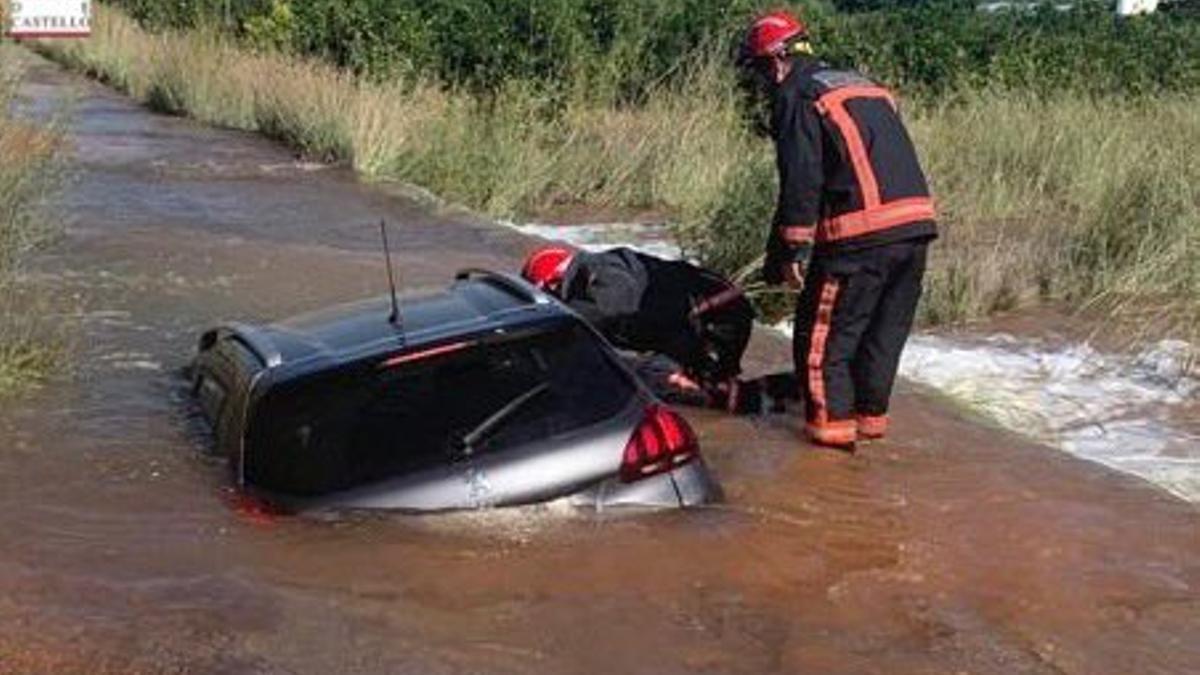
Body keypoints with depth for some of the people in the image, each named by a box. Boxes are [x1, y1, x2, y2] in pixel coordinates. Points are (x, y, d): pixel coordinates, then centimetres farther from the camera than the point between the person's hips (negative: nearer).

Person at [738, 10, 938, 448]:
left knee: (825, 333, 5)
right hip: (917, 221, 8)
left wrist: (789, 254, -5)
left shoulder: (796, 96, -1)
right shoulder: (865, 86, 24)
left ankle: (832, 421, 7)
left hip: (861, 233, -8)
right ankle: (872, 415, 26)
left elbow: (800, 184, -10)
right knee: (886, 329, 18)